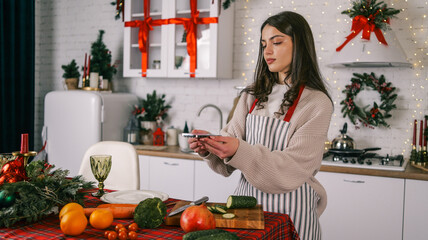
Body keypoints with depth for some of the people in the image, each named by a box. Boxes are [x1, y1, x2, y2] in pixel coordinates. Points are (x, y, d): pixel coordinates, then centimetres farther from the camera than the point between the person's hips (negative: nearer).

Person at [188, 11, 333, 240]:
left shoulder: (317, 103, -10)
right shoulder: (252, 96, 6)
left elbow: (295, 166, -17)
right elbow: (232, 138, 4)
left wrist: (240, 151, -29)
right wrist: (210, 147, -18)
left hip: (289, 208, -4)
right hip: (247, 196, 5)